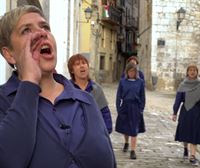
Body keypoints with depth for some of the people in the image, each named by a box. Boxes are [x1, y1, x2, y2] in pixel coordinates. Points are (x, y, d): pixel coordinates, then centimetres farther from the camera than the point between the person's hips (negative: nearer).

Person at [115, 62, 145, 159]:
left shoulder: (140, 82, -1)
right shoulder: (122, 82, 0)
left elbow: (142, 97, 2)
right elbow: (119, 96, 2)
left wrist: (141, 109, -2)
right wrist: (118, 109, -4)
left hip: (135, 108, -1)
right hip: (125, 107, 2)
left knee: (134, 129, -2)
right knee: (124, 127, 15)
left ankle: (133, 150, 1)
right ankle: (126, 143, 41)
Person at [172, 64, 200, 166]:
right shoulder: (182, 85, 0)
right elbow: (178, 99, -1)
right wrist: (175, 113, -3)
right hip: (185, 111, 0)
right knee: (184, 131, 4)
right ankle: (185, 148, 23)